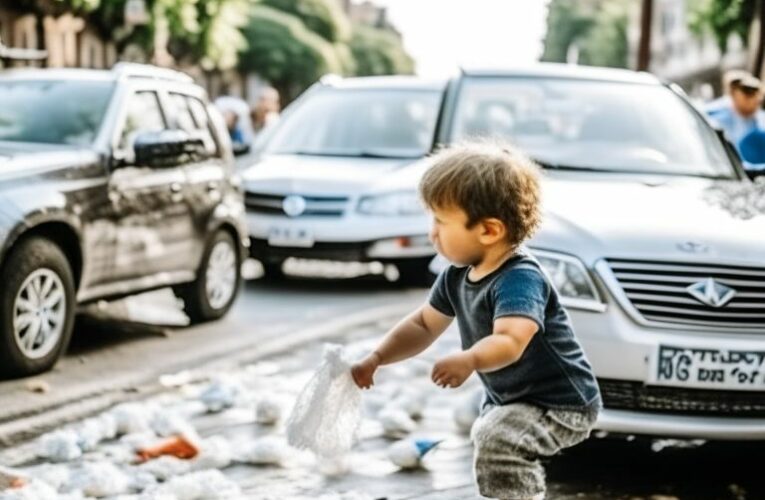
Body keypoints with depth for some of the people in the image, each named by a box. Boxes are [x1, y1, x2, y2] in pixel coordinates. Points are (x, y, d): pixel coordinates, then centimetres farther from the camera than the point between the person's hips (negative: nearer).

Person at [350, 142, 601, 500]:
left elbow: (510, 342, -45)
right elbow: (424, 325, 6)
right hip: (509, 398, 10)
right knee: (487, 435, 33)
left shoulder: (520, 279, -31)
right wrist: (376, 358, -3)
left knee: (498, 438, -33)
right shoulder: (458, 275, -4)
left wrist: (468, 361, -62)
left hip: (561, 404, -10)